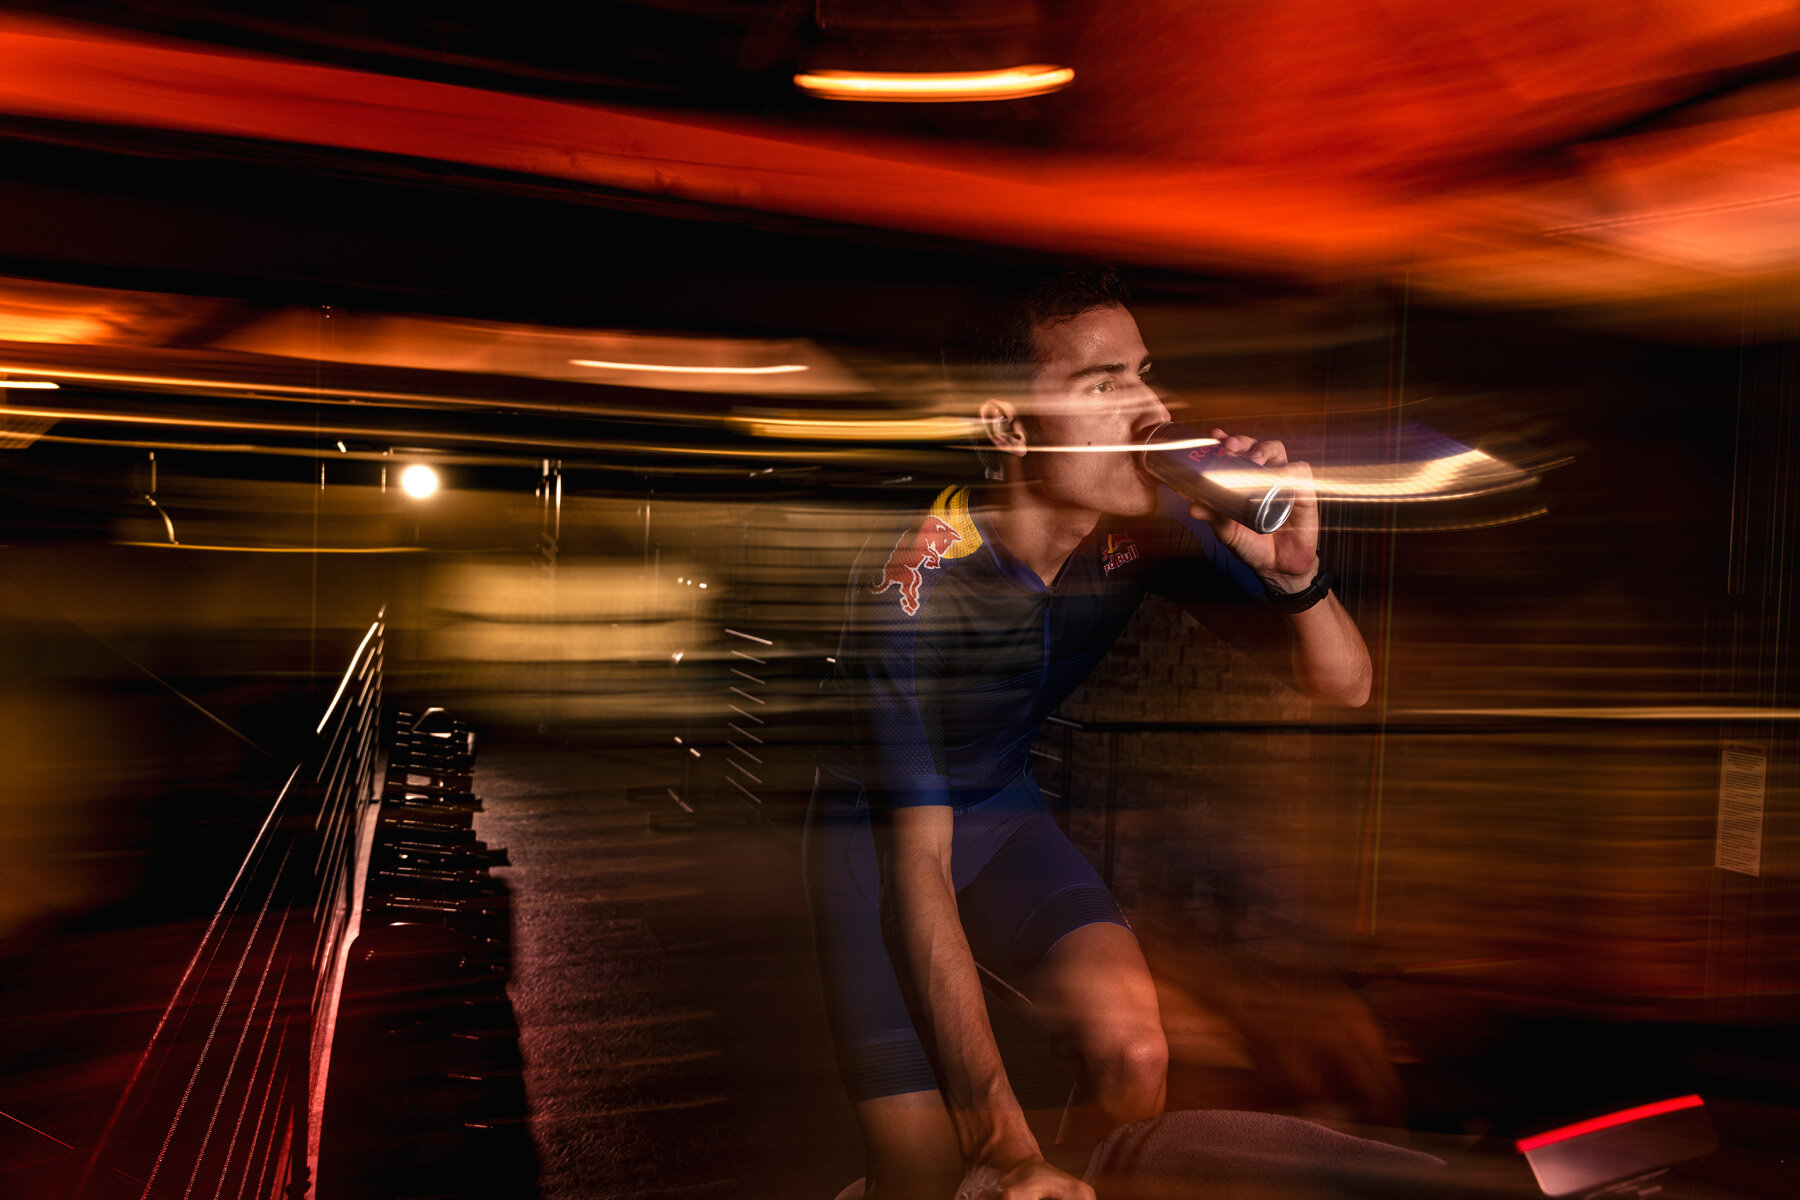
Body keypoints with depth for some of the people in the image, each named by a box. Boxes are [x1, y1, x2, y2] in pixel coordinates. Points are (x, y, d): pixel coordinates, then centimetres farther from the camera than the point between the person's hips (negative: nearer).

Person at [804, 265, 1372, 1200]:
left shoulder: (1142, 527, -17)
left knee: (1134, 1062, -18)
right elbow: (918, 864, -31)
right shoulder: (918, 578, -31)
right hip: (877, 831, -4)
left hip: (1002, 812, 4)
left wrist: (1293, 573, -35)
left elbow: (1342, 686, -11)